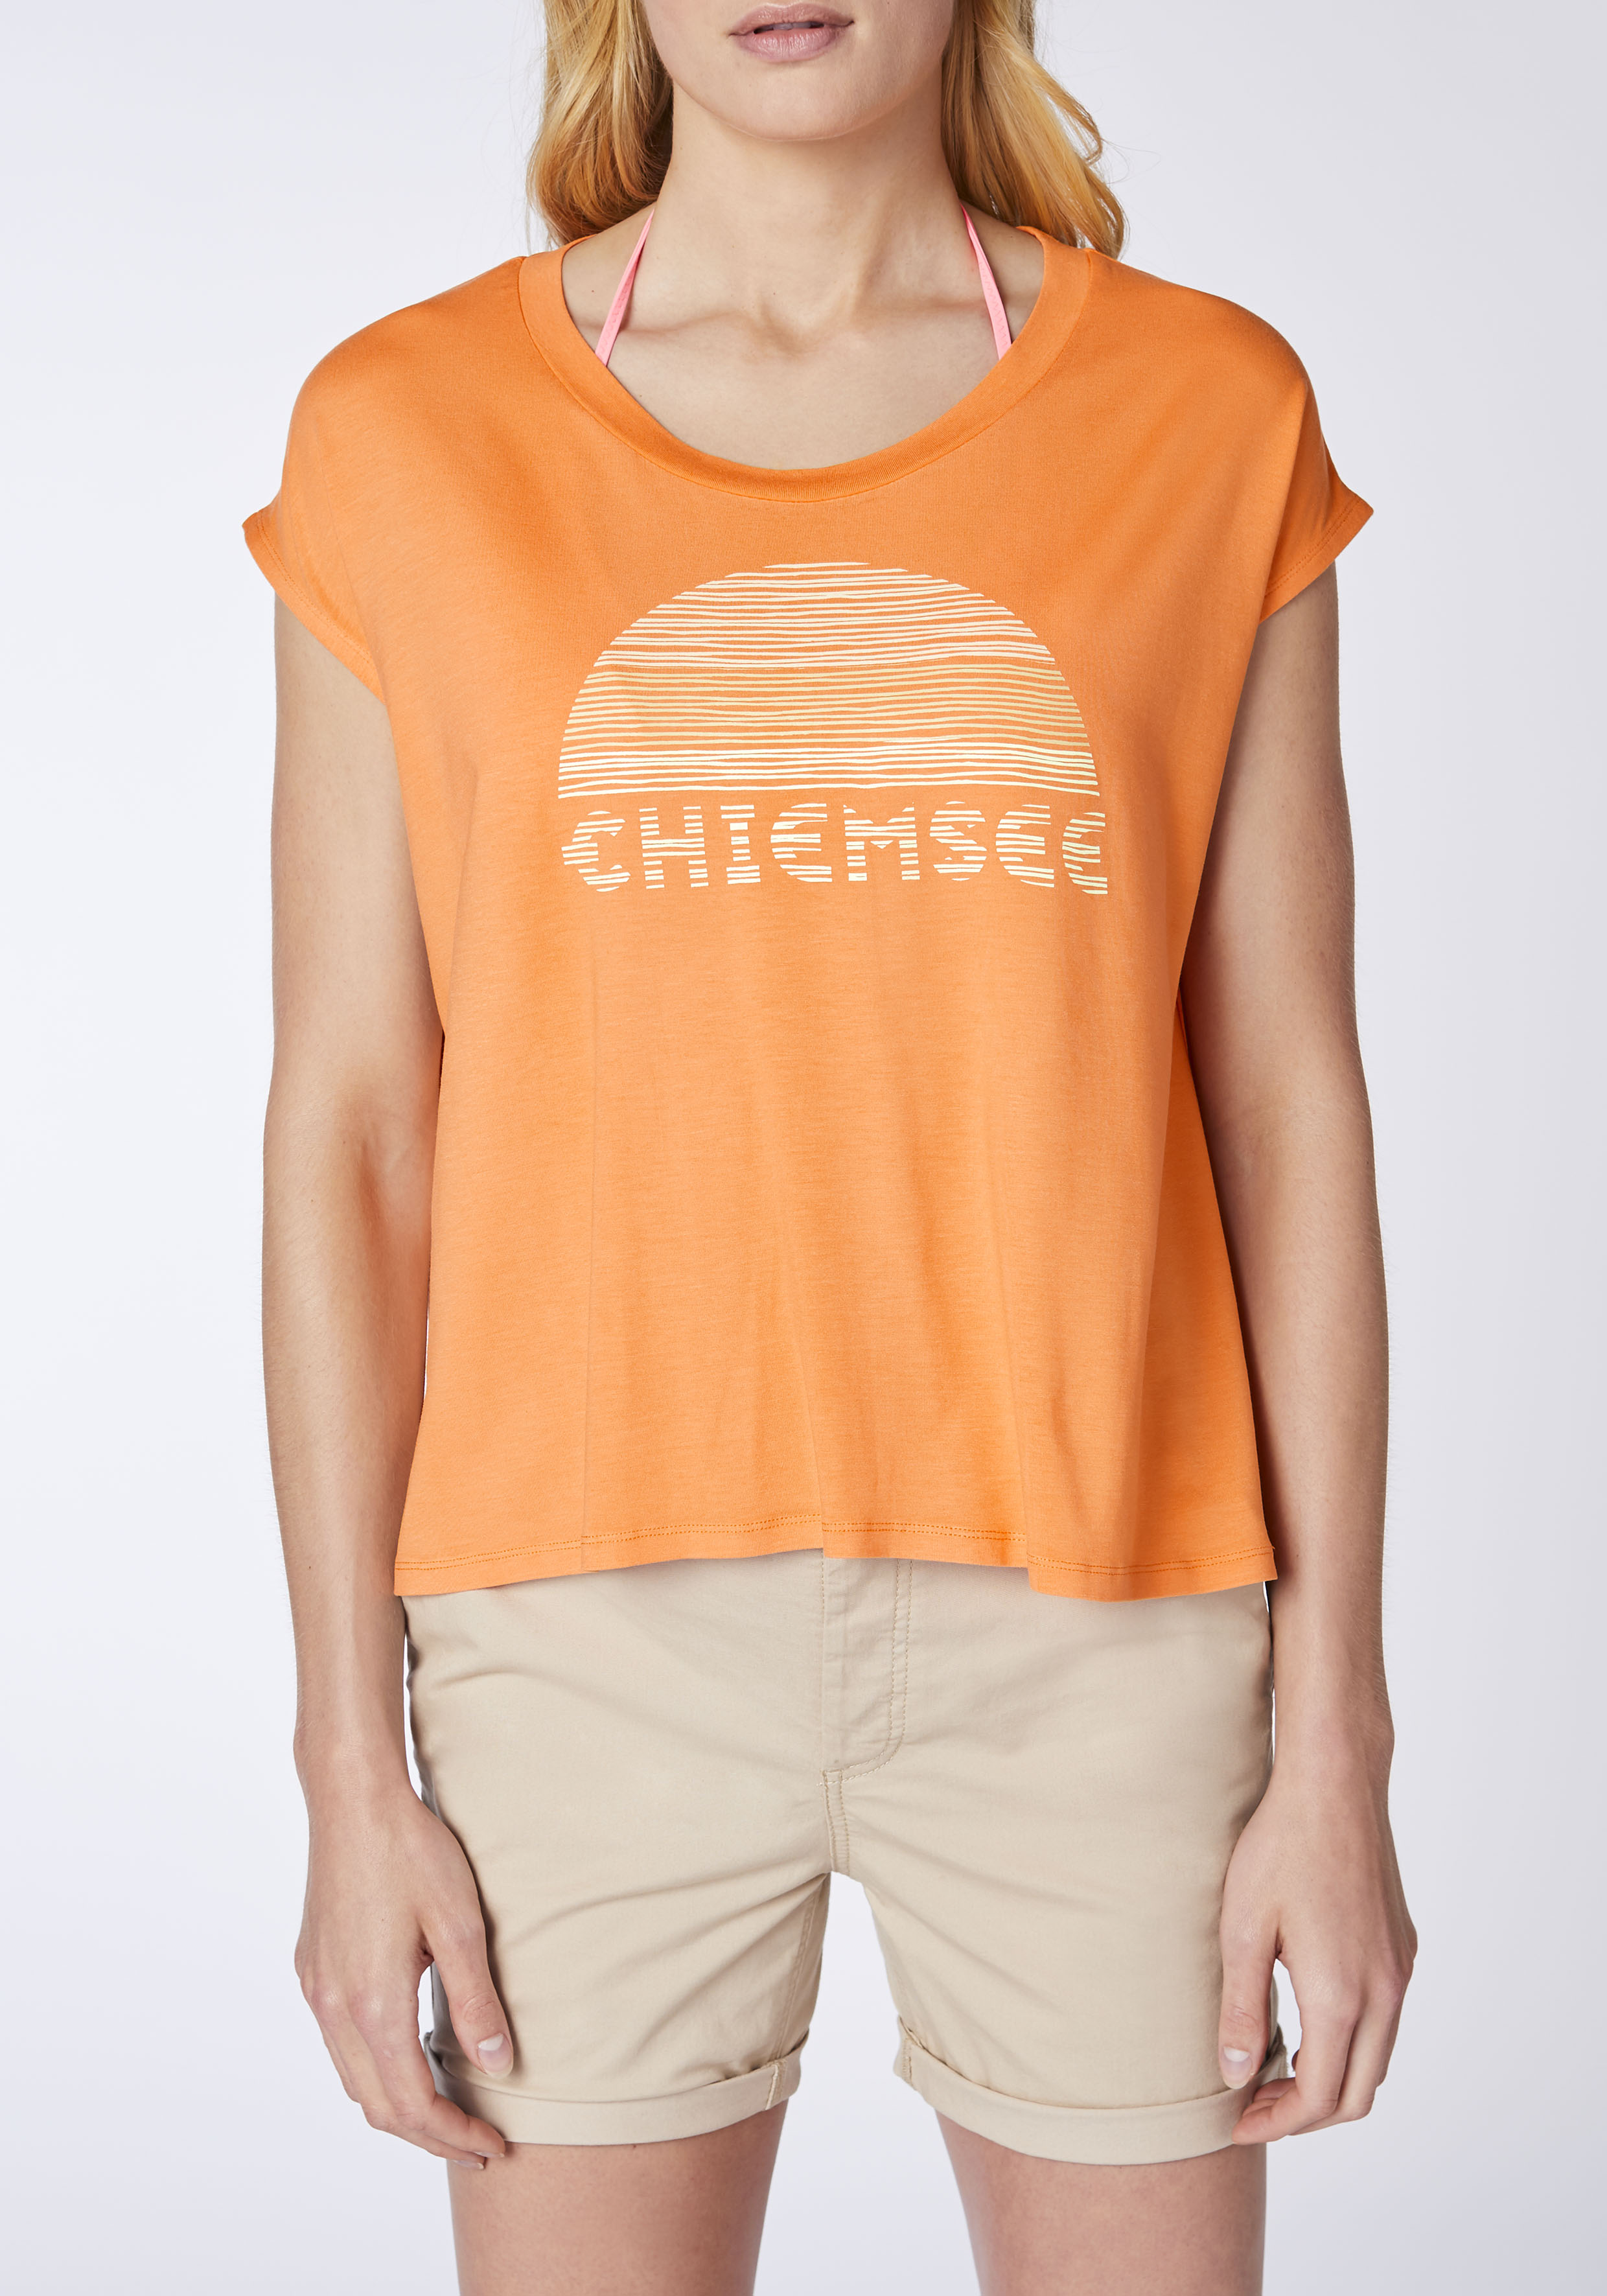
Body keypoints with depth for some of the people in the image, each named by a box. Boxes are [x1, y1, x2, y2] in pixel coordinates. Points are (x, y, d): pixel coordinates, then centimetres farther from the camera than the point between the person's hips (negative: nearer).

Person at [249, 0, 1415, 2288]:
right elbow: (348, 1131, 1)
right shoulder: (407, 437, 1)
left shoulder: (1208, 414, 2)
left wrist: (1336, 1749, -2)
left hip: (1092, 1624, 1)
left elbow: (1289, 1101, 1)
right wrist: (352, 1766, -1)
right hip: (599, 1638, 0)